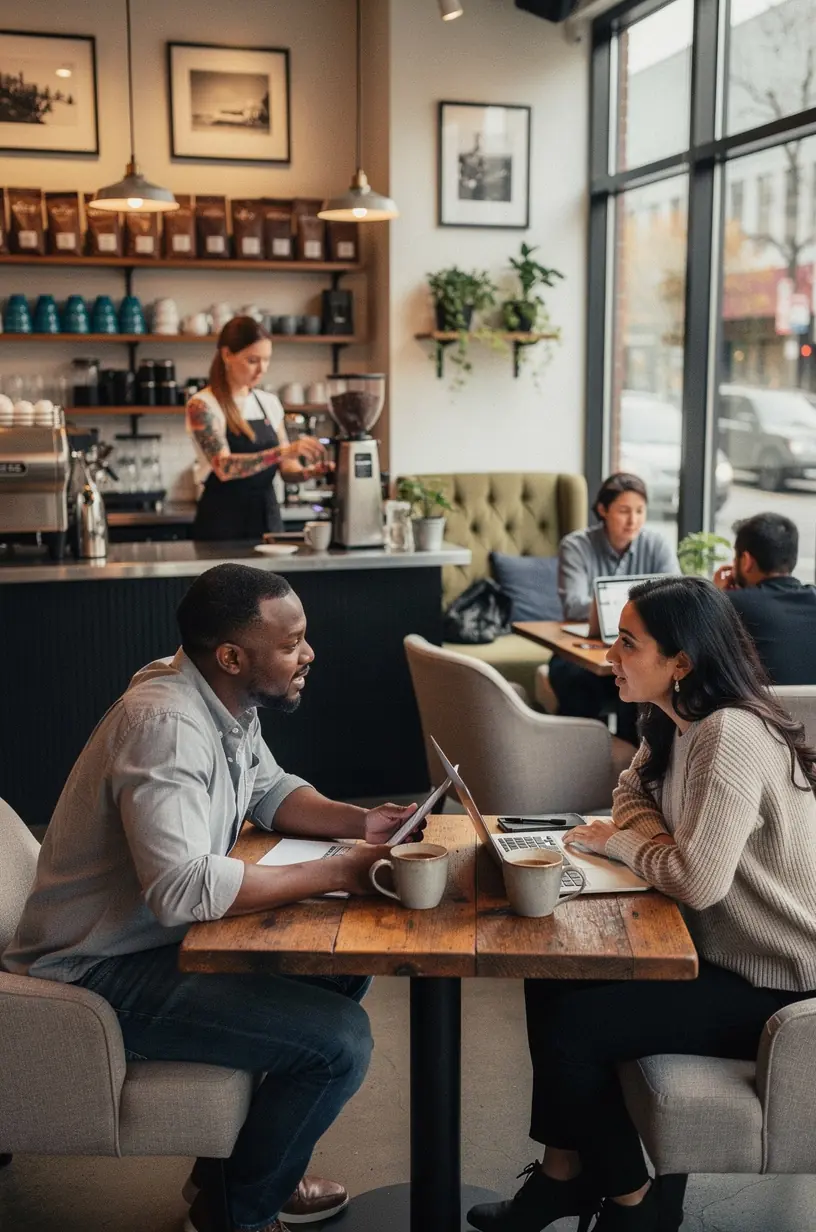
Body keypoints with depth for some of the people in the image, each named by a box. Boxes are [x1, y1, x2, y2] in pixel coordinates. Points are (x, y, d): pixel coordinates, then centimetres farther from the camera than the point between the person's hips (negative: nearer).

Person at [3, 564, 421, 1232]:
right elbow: (183, 888, -37)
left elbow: (271, 792, 17)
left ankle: (252, 1157, 25)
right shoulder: (165, 725, -28)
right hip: (103, 972, -10)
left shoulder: (229, 703, 1)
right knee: (340, 1041, -17)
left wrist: (360, 821, -2)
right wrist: (339, 872, -30)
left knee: (348, 958, 12)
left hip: (168, 932, 10)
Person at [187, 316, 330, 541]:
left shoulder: (270, 403, 8)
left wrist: (308, 472, -13)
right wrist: (283, 451, -33)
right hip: (223, 523, -5)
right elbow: (224, 467, -24)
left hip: (268, 518, 5)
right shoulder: (202, 406, -10)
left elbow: (286, 469, 9)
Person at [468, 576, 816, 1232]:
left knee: (570, 1026, -11)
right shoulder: (675, 721, 3)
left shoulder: (732, 736, -28)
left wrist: (619, 841, -13)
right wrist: (645, 833, -10)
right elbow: (635, 791, 13)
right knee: (552, 976, 6)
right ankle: (566, 1171, 19)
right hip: (721, 946, 10)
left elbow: (698, 880, -32)